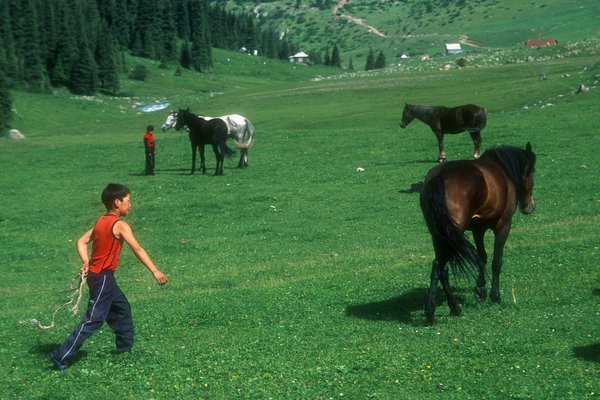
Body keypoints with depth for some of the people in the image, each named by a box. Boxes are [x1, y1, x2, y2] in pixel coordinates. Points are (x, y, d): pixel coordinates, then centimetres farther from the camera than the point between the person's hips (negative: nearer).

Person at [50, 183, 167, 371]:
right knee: (93, 320, -7)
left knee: (122, 309, 20)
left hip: (96, 274, 10)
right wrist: (155, 271, -24)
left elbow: (82, 241, 7)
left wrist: (86, 262, -3)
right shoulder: (120, 225, -16)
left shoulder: (101, 221, 10)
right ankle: (62, 356, -7)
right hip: (103, 277, -10)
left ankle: (125, 349, 29)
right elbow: (138, 250, -22)